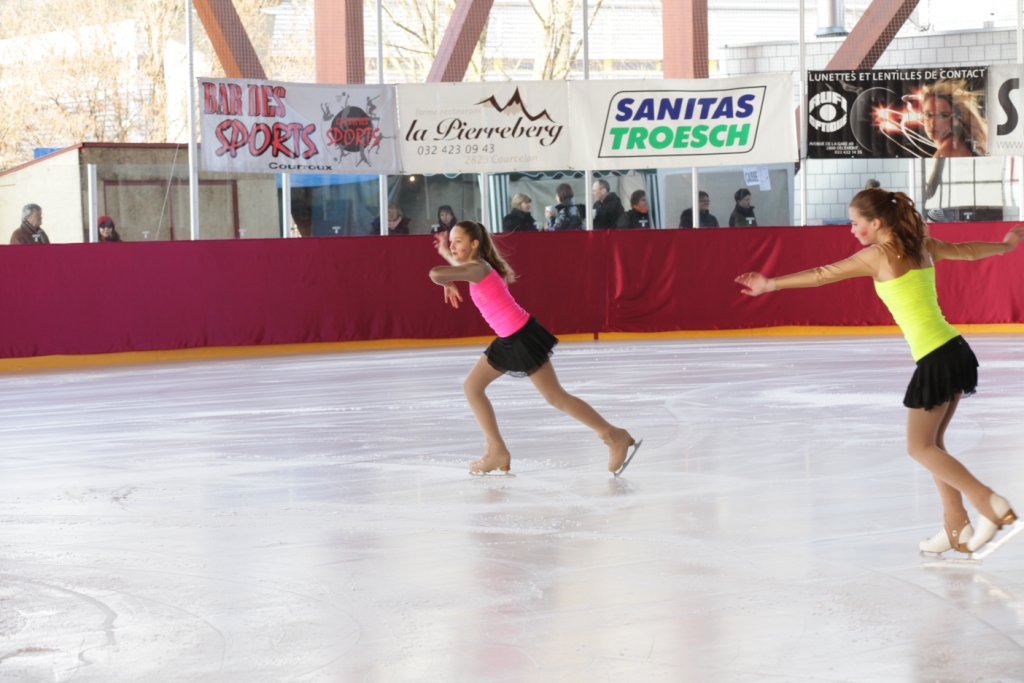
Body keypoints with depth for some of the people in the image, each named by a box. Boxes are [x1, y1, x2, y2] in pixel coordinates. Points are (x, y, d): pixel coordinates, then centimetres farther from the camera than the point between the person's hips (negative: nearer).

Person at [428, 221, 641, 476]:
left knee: (555, 397, -4)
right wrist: (446, 253, 25)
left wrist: (448, 285, -13)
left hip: (523, 337, -10)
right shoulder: (476, 266, 10)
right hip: (508, 340, 10)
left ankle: (616, 438, 5)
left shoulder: (476, 268, -19)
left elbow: (436, 274, -34)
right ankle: (497, 454, 11)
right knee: (472, 386, 10)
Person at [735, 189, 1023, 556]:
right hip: (956, 350, 8)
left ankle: (990, 505, -7)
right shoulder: (922, 247, 13)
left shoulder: (878, 256, -9)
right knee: (931, 442, 16)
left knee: (920, 447, 2)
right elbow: (969, 250, 29)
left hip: (935, 360, -8)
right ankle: (956, 528, 15)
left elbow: (822, 275, -5)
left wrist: (770, 284, 2)